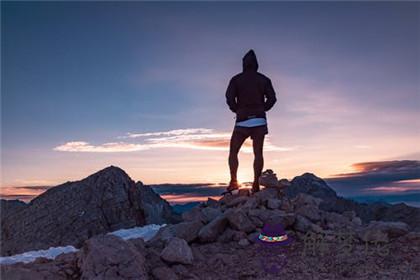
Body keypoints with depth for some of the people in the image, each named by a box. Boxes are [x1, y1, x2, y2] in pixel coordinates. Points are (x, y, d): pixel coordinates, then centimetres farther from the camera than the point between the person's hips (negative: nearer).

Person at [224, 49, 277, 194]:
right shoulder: (264, 79, 9)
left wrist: (236, 110, 7)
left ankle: (233, 182, -6)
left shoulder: (236, 79, 3)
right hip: (260, 120, 2)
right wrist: (262, 110, 13)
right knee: (258, 153, 3)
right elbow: (272, 98, 1)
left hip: (242, 121, -2)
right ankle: (256, 184, -2)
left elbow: (229, 98, -8)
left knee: (233, 152, 6)